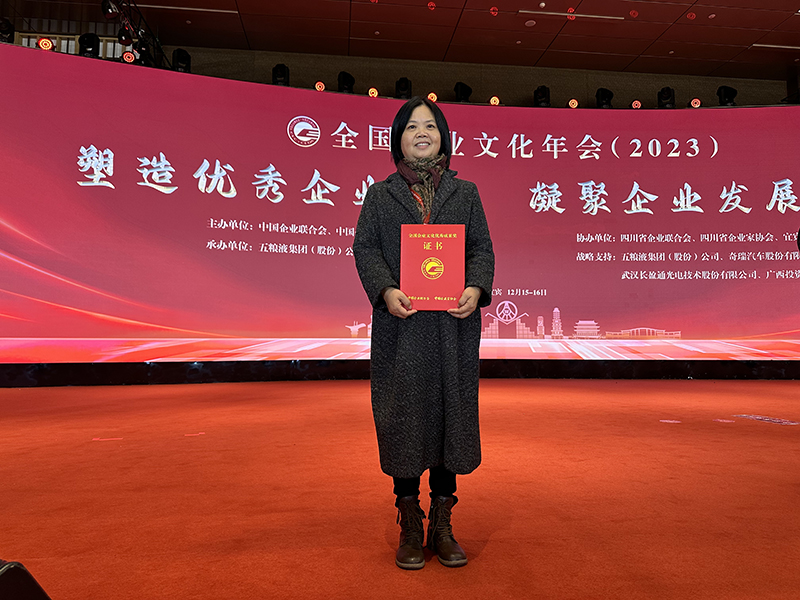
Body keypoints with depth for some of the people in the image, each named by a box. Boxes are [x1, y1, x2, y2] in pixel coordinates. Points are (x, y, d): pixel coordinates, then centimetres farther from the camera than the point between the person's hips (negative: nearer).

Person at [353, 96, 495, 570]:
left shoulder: (465, 193, 15)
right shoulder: (381, 195, 12)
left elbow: (483, 248, 8)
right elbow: (365, 247, 3)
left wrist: (476, 288, -12)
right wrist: (386, 290, -16)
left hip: (454, 323, 1)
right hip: (400, 323, -1)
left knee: (452, 411, 3)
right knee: (403, 417, 1)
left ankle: (442, 525, 18)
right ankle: (411, 527, 16)